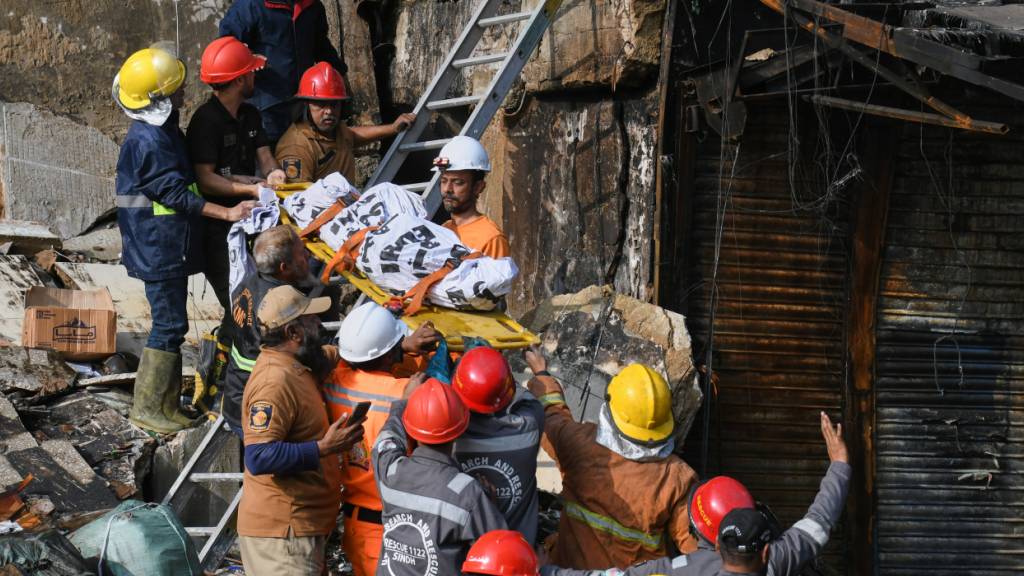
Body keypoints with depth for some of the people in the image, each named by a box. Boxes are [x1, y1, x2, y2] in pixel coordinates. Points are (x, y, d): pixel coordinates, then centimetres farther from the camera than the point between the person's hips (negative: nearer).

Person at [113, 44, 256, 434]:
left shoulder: (162, 130, 10)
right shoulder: (148, 142, -22)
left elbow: (183, 181, 21)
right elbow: (176, 195, -23)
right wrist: (227, 213, -23)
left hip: (168, 248, 11)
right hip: (159, 250, -11)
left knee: (171, 323, 15)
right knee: (169, 324, -6)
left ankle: (167, 405, 23)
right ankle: (147, 408, 2)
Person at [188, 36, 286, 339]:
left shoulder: (250, 115, 13)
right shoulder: (206, 121, -15)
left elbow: (264, 155, 11)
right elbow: (205, 180, -20)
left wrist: (272, 172, -13)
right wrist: (250, 189, -28)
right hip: (216, 223, -8)